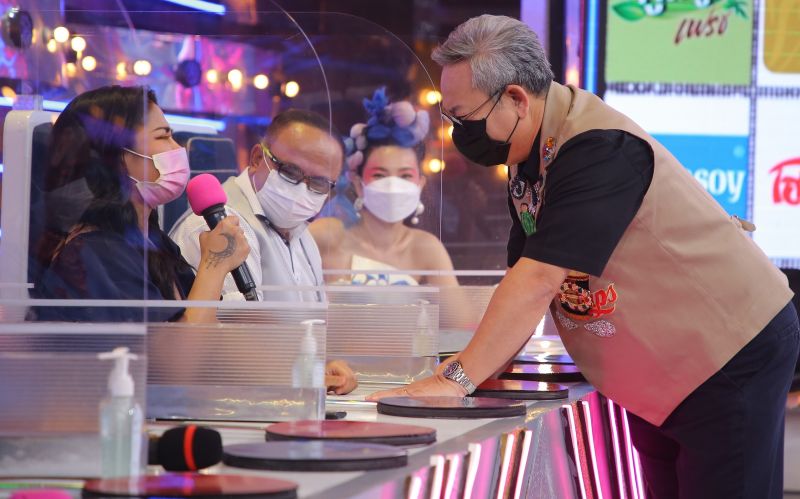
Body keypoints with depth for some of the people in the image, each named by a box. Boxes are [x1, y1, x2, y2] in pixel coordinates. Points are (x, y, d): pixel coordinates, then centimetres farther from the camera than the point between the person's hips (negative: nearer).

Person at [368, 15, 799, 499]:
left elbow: (540, 279, -33)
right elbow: (523, 277, 5)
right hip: (659, 378, 9)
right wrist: (480, 369, -8)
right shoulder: (528, 154, 3)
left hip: (732, 358, -9)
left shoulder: (599, 149, -27)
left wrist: (458, 377, -32)